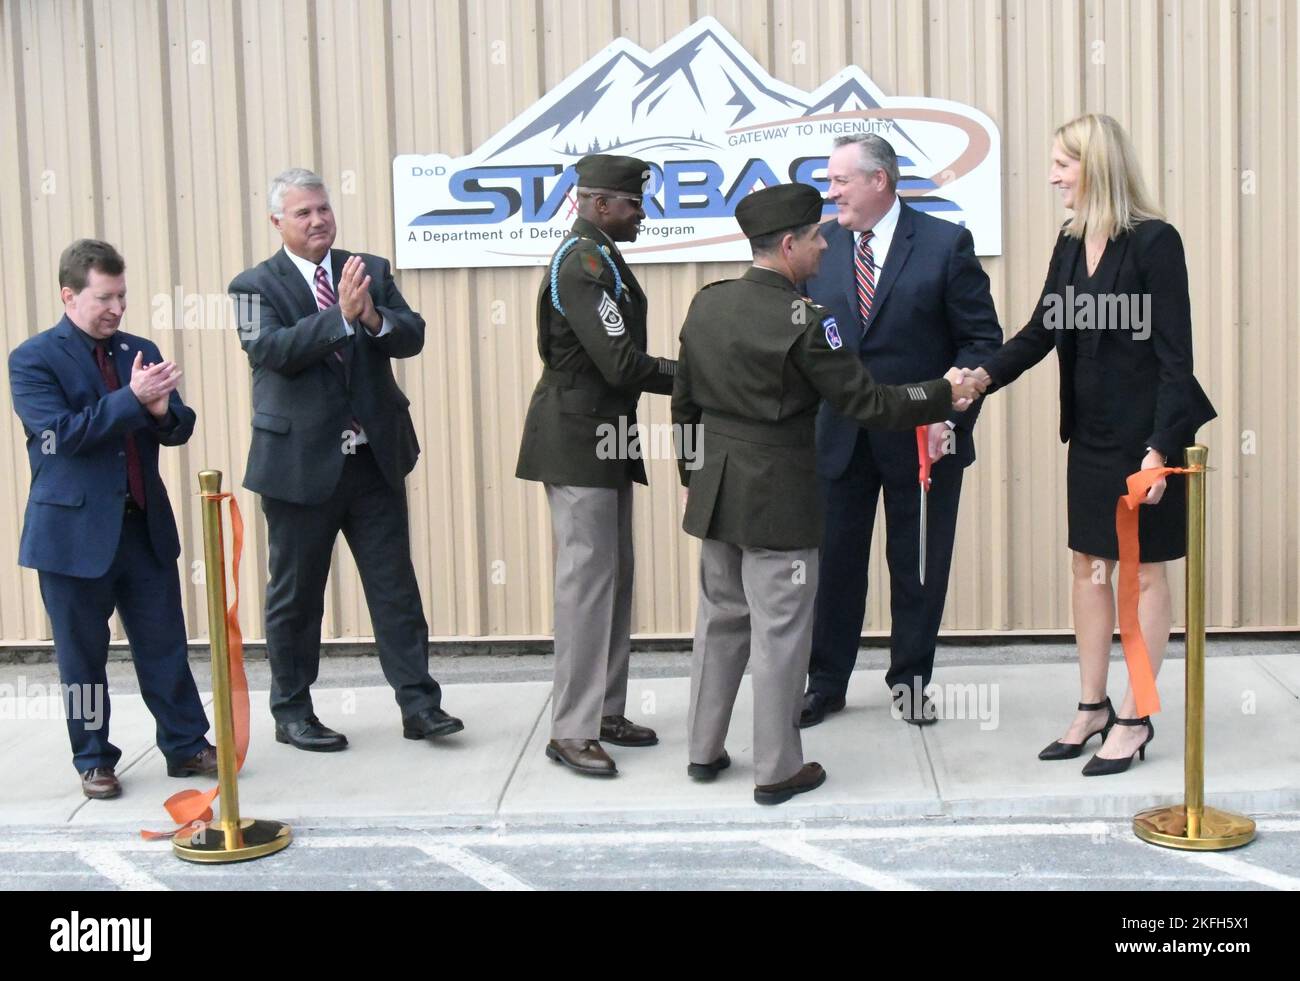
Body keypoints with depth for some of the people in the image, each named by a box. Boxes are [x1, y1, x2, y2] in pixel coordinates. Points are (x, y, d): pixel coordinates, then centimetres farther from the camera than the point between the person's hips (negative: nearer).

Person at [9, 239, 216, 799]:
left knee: (165, 644, 9)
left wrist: (164, 411, -17)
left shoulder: (140, 351, 9)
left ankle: (187, 745, 20)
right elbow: (61, 433, -17)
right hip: (74, 531, -4)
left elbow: (178, 431, 7)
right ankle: (93, 761, 20)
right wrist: (131, 399, -24)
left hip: (146, 525, 4)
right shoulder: (33, 360, -5)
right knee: (82, 654, 7)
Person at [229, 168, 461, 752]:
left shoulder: (371, 270, 7)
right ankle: (292, 712, 22)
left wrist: (374, 317, -23)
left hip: (376, 458, 3)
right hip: (301, 463, -3)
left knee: (395, 584, 4)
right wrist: (340, 315, -27)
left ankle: (418, 704, 11)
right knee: (295, 594, 8)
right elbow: (269, 351, -19)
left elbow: (412, 337, -2)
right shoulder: (256, 285, -3)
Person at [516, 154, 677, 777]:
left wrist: (682, 375, 7)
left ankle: (605, 710, 22)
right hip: (577, 443, -10)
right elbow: (621, 364, -21)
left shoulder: (599, 258, 15)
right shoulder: (581, 263, -16)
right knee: (587, 579, -7)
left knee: (614, 578, 13)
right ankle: (571, 730, -1)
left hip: (603, 440, 10)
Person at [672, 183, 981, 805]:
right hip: (777, 500, -7)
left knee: (719, 619, 18)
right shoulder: (802, 321, -18)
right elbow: (865, 403, -15)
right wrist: (943, 396, -3)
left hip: (715, 492, 7)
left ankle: (704, 750, 27)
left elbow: (684, 401, 10)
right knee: (780, 632, 3)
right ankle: (777, 770, 12)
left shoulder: (706, 304, 3)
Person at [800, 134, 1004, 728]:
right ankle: (825, 683, 21)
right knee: (833, 560, 7)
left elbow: (982, 340, -5)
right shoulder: (819, 246, 4)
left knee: (919, 566, 9)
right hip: (838, 434, 2)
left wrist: (948, 416, -15)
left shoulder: (945, 244, -6)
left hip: (924, 436, -2)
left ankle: (910, 679, 26)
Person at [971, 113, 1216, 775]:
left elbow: (1175, 354, -16)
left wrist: (1159, 447, -20)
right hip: (1091, 434, 7)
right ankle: (1092, 707, 24)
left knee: (1142, 571, 4)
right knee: (1087, 566, 12)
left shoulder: (1153, 242, -15)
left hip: (1144, 434, -7)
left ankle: (1135, 719, 15)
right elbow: (1041, 331, 9)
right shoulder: (1071, 243, 6)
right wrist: (984, 376, -7)